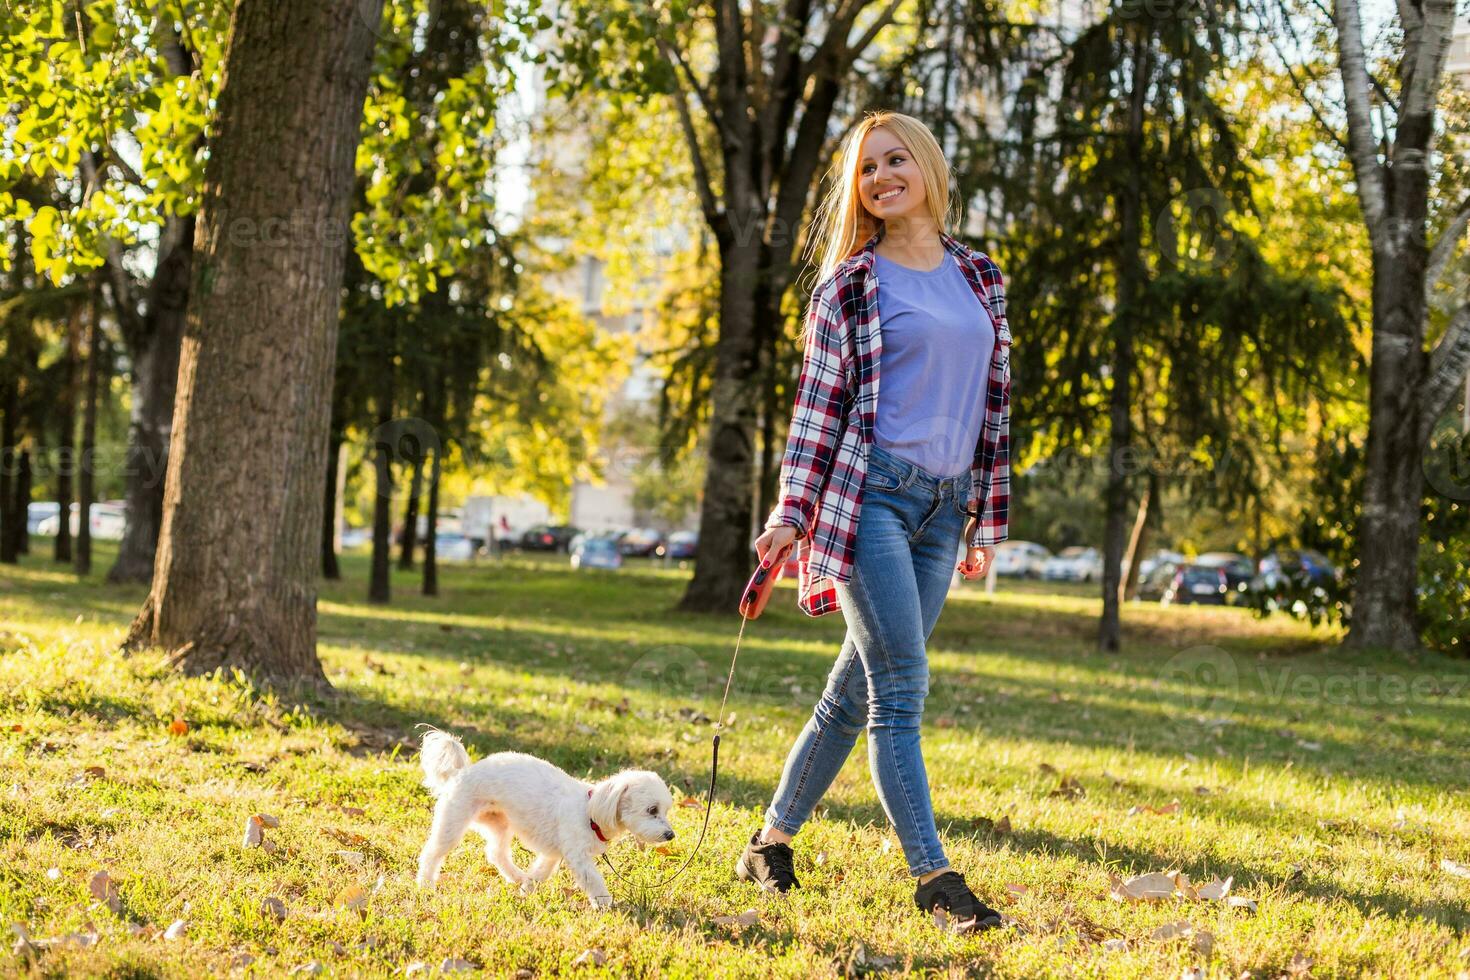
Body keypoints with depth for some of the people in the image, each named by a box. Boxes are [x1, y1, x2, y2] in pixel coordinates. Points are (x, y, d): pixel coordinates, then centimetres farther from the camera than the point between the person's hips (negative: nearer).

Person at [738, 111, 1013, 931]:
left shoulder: (980, 278, 15)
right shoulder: (850, 284, 1)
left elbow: (994, 402, 17)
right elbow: (819, 404, 0)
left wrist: (988, 520, 16)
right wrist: (791, 513, -8)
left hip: (943, 507, 5)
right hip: (868, 493, -5)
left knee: (857, 691, 8)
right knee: (902, 688, -11)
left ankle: (773, 841, 19)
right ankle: (933, 874, -11)